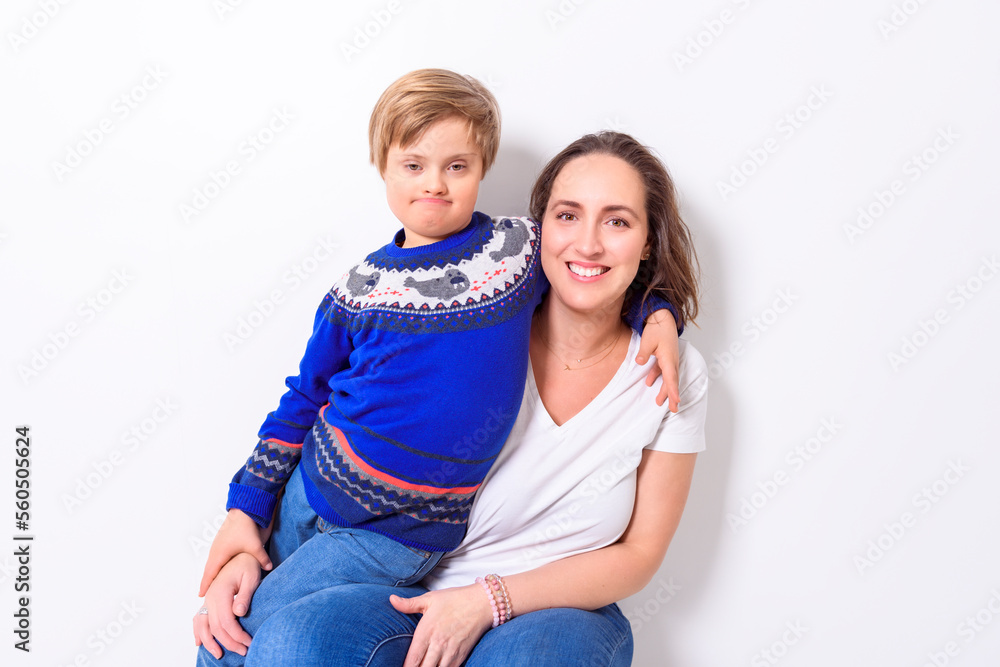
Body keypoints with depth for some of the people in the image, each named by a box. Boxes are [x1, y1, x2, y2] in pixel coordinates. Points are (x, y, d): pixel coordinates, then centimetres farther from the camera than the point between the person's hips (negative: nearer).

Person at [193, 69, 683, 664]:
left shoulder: (523, 248, -5)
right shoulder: (359, 288, 0)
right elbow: (304, 400, 7)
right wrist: (246, 509, 6)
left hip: (398, 533, -3)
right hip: (311, 484, 3)